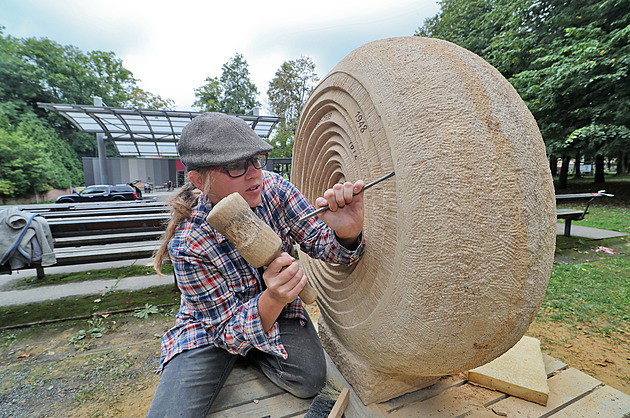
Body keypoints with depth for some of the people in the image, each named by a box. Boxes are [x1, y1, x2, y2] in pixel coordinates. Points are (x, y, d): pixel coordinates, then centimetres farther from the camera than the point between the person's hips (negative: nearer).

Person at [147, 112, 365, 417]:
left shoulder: (273, 189, -20)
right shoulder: (187, 245, -28)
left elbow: (321, 243, -16)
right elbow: (229, 330, -24)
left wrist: (347, 233, -40)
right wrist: (272, 300, -45)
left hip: (277, 308, 3)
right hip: (213, 328, -2)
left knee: (309, 379, -18)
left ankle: (250, 355, 12)